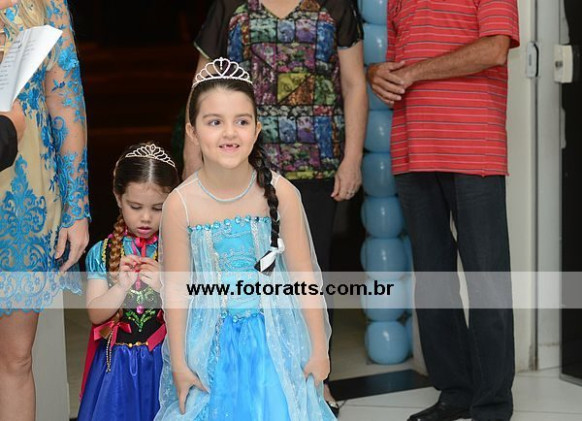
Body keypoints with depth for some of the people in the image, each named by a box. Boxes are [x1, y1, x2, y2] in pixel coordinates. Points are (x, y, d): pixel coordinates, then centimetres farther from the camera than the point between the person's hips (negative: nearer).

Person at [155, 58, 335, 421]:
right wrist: (178, 363, -1)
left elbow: (304, 276, -6)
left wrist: (319, 348, -1)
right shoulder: (180, 205, -14)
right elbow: (176, 288, -6)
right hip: (211, 344, 0)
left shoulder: (280, 193, -13)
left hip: (274, 338, 0)